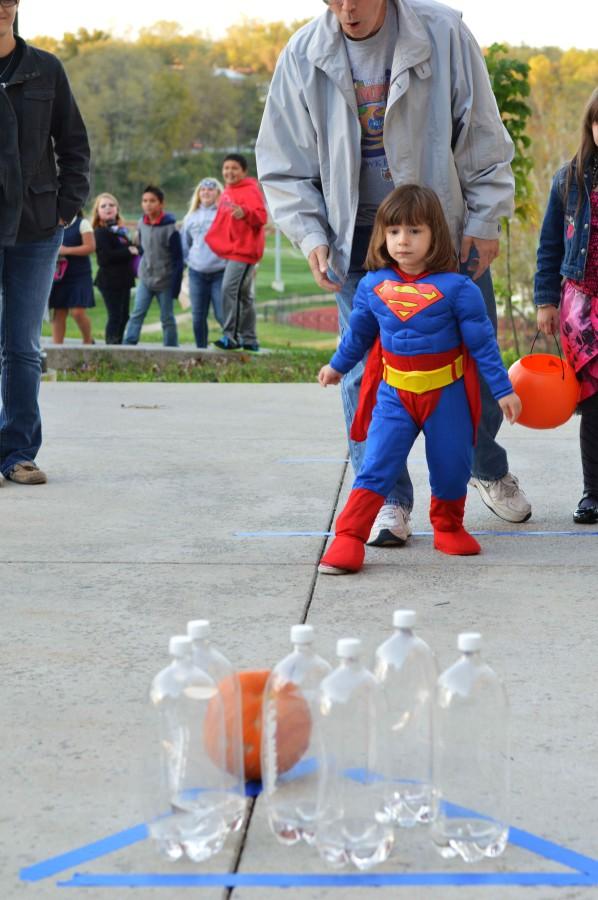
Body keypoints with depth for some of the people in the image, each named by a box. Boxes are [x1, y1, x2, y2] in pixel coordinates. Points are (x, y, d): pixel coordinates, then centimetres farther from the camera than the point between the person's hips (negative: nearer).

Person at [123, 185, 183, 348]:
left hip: (165, 282, -4)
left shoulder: (170, 228, -14)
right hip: (145, 280, 4)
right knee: (136, 315, -5)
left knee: (167, 319, 5)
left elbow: (178, 259, -12)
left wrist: (175, 286, -15)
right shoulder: (141, 224, 2)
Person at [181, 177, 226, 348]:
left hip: (220, 272, -5)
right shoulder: (191, 217, 14)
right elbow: (184, 243, 22)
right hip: (196, 273, 5)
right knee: (198, 317, 7)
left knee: (222, 315, -10)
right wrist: (189, 260, 10)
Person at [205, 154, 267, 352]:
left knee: (230, 289, -17)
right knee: (244, 295, 13)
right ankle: (249, 340, 18)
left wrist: (244, 212, -40)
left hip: (244, 250, -10)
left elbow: (261, 216, -24)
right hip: (230, 250, 10)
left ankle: (231, 335, -15)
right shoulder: (227, 192, 17)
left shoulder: (250, 191, -11)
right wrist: (212, 237, 25)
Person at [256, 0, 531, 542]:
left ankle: (490, 471, 35)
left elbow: (483, 136, -2)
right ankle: (387, 498, 5)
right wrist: (311, 235, -9)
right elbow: (283, 164, 2)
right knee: (366, 369, -6)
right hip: (358, 238, 0)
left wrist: (484, 220, -4)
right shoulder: (303, 56, -6)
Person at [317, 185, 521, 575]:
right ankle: (349, 540, -9)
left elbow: (483, 341, -5)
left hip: (447, 393, -1)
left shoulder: (456, 288, -12)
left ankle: (448, 527, 34)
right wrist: (337, 365, 29)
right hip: (394, 393, 1)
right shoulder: (373, 285, -2)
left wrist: (503, 389, -4)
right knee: (376, 466, -9)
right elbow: (358, 333, 17)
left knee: (451, 467, 10)